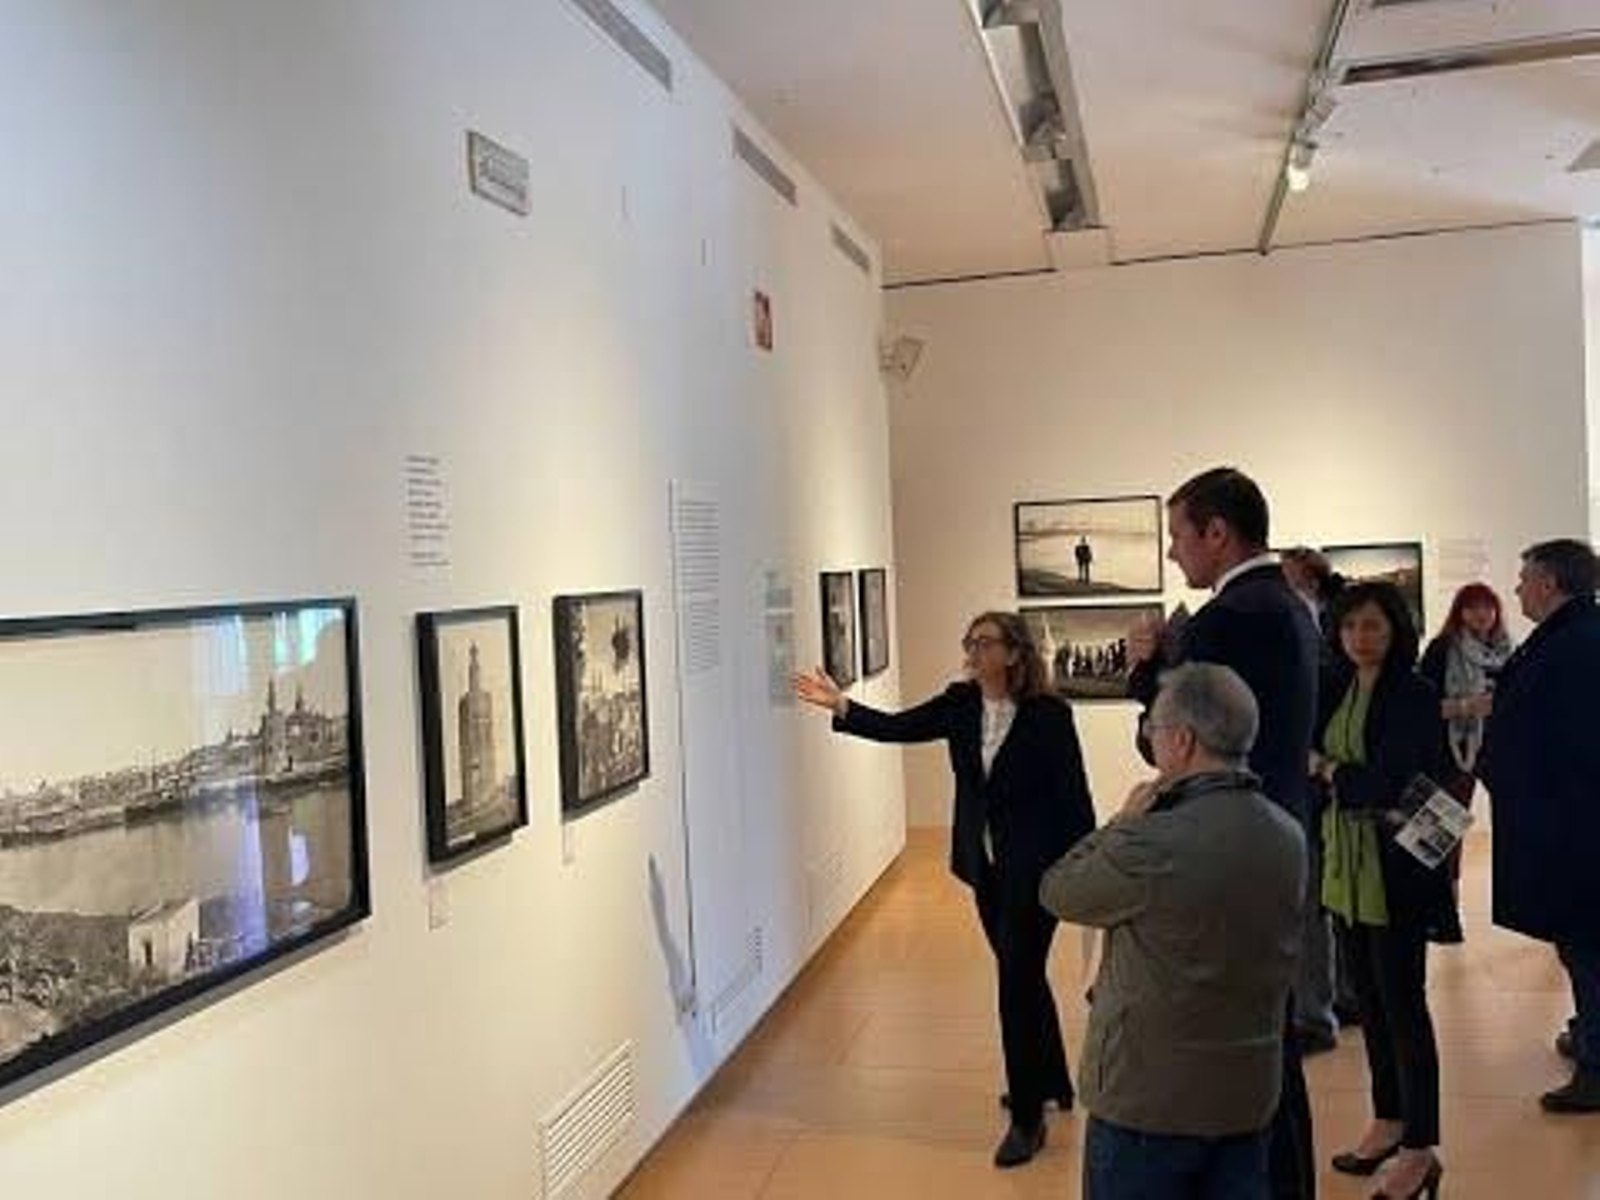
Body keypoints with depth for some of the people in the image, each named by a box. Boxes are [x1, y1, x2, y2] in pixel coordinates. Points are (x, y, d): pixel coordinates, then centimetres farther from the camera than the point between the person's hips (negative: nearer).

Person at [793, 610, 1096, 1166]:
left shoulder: (1049, 714, -16)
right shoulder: (960, 704, -1)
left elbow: (1074, 795, -13)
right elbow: (897, 727, -10)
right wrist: (841, 706, -25)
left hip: (1034, 868, -6)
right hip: (985, 867, 6)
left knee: (1017, 984, -4)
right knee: (1023, 978, 20)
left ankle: (1027, 1117, 9)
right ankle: (1051, 1083, 39)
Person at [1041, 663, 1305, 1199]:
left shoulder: (1152, 844, -26)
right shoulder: (1289, 837, -3)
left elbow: (1057, 892, -10)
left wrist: (1124, 821, -1)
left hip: (1149, 1096, -6)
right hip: (1252, 1093, 6)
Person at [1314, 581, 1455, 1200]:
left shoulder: (1414, 695, -13)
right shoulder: (1336, 690, 7)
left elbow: (1393, 784, -19)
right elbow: (1305, 753, 8)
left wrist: (1329, 772, -8)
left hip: (1395, 865, -7)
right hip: (1346, 861, 7)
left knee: (1401, 1003, 1)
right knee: (1368, 998, 16)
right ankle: (1388, 1120, 32)